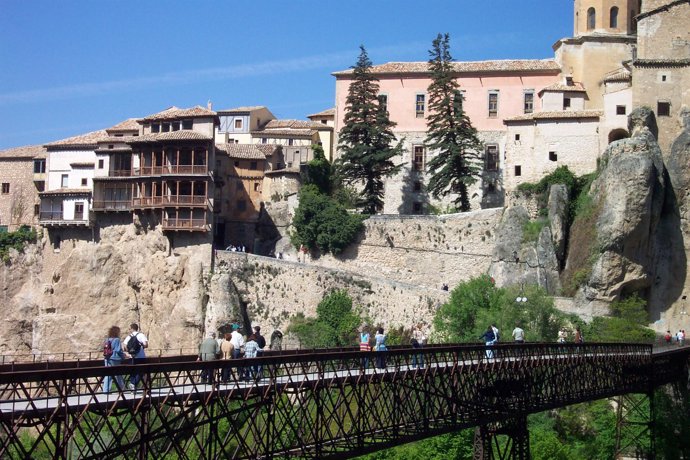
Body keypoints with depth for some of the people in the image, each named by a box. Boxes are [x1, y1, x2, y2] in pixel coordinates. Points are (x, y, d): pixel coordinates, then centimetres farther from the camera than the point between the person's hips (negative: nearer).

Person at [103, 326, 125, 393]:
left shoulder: (107, 340, 8)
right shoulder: (117, 340, -12)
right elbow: (119, 350, -15)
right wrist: (123, 355, 1)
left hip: (107, 359, 6)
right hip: (115, 359, -6)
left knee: (108, 375, 7)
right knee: (118, 375, 6)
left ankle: (105, 390, 3)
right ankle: (121, 389, 12)